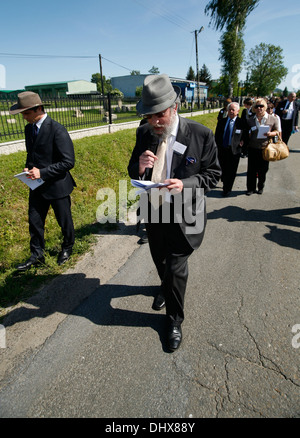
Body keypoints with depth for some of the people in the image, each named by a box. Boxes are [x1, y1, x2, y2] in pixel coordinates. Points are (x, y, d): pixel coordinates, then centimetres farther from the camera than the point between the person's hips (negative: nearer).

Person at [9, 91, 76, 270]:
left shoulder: (57, 130, -18)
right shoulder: (29, 128, 6)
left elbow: (68, 162, -20)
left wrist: (42, 172, -23)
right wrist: (29, 168, -3)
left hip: (57, 185, -6)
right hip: (37, 184, 7)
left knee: (64, 220, 13)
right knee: (35, 221, 13)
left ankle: (67, 247, 39)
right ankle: (37, 255, 31)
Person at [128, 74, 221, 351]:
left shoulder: (201, 135, -16)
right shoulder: (144, 134, -4)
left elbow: (213, 174, -10)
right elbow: (133, 173, 3)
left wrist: (185, 185, -29)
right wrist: (140, 167, -23)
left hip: (183, 213, -4)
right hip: (153, 210, 5)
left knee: (176, 268, 3)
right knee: (159, 259, 24)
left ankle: (175, 321, 29)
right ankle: (166, 287, 59)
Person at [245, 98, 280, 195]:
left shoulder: (273, 119, 2)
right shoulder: (250, 120, 8)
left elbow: (277, 131, 5)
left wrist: (270, 134, -17)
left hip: (265, 148, -1)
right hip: (252, 148, 1)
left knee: (263, 170, 8)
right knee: (251, 169, 4)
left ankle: (260, 187, 27)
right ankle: (251, 188, 17)